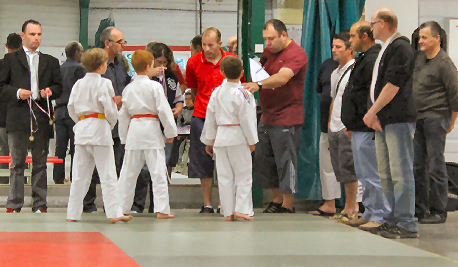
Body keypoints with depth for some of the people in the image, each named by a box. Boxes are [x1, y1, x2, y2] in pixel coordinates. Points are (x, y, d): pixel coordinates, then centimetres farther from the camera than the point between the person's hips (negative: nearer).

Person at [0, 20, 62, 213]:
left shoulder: (50, 62, 16)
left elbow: (59, 87, 15)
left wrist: (50, 91, -7)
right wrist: (17, 93, -12)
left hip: (42, 117, 2)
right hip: (18, 117, -2)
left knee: (40, 163, 5)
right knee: (17, 163, 2)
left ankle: (39, 204, 10)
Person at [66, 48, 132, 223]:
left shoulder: (78, 84, 8)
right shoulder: (104, 84, -9)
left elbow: (71, 108, 10)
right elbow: (110, 109, -11)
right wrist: (111, 124, 6)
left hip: (82, 129, 6)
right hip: (100, 130, -5)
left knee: (80, 174, 11)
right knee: (107, 174, -2)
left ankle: (73, 213, 13)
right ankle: (114, 213, -3)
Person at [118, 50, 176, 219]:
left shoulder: (128, 88, 9)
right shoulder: (154, 86, -7)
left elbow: (123, 114, 15)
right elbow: (164, 110, -9)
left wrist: (124, 137, 23)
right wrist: (170, 132, -1)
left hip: (134, 130, 5)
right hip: (151, 130, -5)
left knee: (128, 172, 11)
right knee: (158, 172, -2)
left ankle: (121, 207, 16)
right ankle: (161, 209, -3)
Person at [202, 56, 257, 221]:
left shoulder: (216, 92, 6)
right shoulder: (243, 94, -10)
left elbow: (210, 118, 12)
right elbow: (246, 119, -11)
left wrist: (209, 141, 20)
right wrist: (251, 141, -3)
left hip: (221, 137, 5)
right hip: (238, 138, -4)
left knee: (224, 176, 8)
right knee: (243, 174, 4)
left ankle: (228, 212, 9)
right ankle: (241, 208, -3)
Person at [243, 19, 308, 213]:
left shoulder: (296, 54, -13)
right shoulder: (269, 52, 15)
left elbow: (282, 78, -29)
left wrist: (259, 85, -43)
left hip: (287, 118, -9)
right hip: (267, 116, 9)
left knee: (285, 161, -5)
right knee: (262, 160, 11)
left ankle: (287, 206, 4)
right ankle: (277, 200, 23)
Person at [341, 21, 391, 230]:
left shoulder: (373, 60, -16)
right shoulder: (364, 59, 19)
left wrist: (369, 122, -24)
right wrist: (351, 124, 22)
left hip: (367, 130, -11)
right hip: (359, 129, 11)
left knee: (372, 174, -7)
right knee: (364, 174, 15)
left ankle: (381, 216, -2)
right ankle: (369, 214, 22)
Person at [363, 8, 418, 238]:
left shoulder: (400, 47, -11)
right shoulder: (386, 49, 20)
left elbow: (393, 85, -17)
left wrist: (372, 111, -13)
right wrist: (374, 114, 7)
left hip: (398, 120, -10)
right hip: (384, 121, 10)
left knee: (401, 173, -9)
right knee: (386, 174, 12)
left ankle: (406, 224, -8)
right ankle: (393, 220, 18)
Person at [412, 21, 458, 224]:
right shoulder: (419, 59, 11)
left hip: (435, 118, -8)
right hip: (418, 119, 8)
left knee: (435, 166, -4)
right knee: (417, 165, 9)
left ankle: (438, 212, 3)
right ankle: (419, 210, 17)